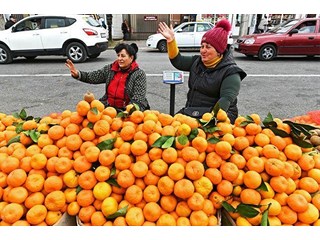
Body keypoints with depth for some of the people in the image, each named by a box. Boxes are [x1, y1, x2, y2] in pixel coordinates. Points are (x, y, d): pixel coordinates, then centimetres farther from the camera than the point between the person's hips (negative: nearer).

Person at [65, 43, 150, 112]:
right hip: (109, 107, 5)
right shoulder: (110, 68, 9)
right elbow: (92, 77, 9)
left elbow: (138, 100, -13)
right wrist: (77, 74, -9)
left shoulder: (139, 74, -6)